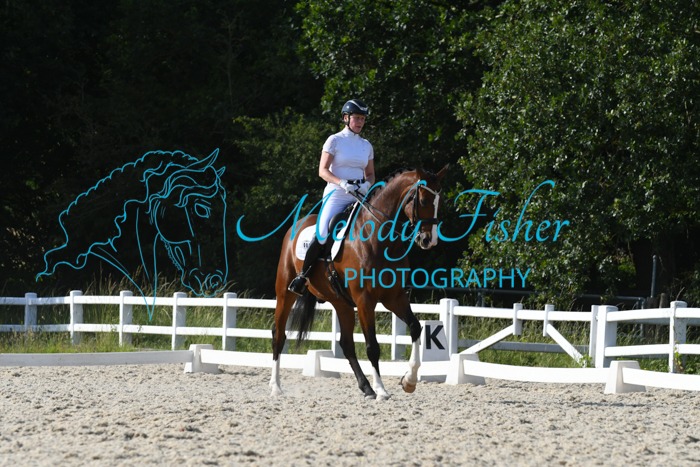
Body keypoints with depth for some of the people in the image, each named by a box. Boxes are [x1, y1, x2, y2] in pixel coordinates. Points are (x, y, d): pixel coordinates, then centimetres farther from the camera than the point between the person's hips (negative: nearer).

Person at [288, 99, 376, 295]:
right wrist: (342, 183, -22)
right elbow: (323, 170, -6)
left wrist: (367, 184, -6)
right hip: (336, 196, -5)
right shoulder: (335, 141, 0)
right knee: (323, 235, -19)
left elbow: (370, 174, 19)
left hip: (359, 198, 5)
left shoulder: (366, 145, 15)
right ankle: (303, 275, -5)